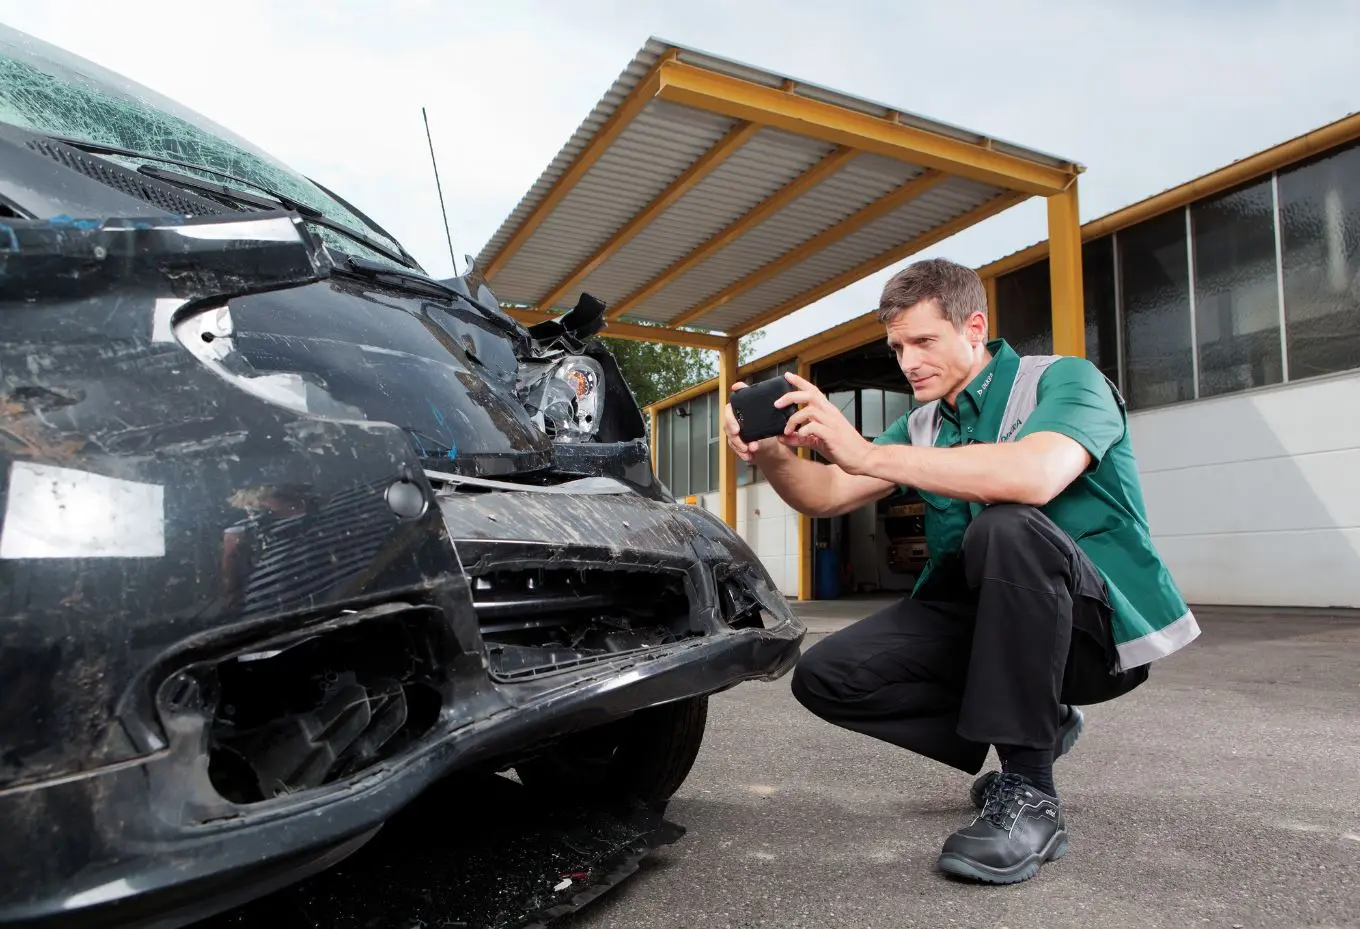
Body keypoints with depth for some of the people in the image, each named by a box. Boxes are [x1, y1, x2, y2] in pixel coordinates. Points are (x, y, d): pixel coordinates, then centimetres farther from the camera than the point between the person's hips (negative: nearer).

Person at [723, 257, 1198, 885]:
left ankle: (1029, 797, -22)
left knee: (1006, 527, -37)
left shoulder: (1064, 380, -10)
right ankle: (1032, 724, 8)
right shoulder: (922, 426, 10)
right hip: (981, 620, 6)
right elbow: (827, 496, 2)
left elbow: (1035, 476, -33)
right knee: (825, 676, -10)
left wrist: (865, 453, -35)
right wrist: (771, 455, -20)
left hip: (1104, 624, -6)